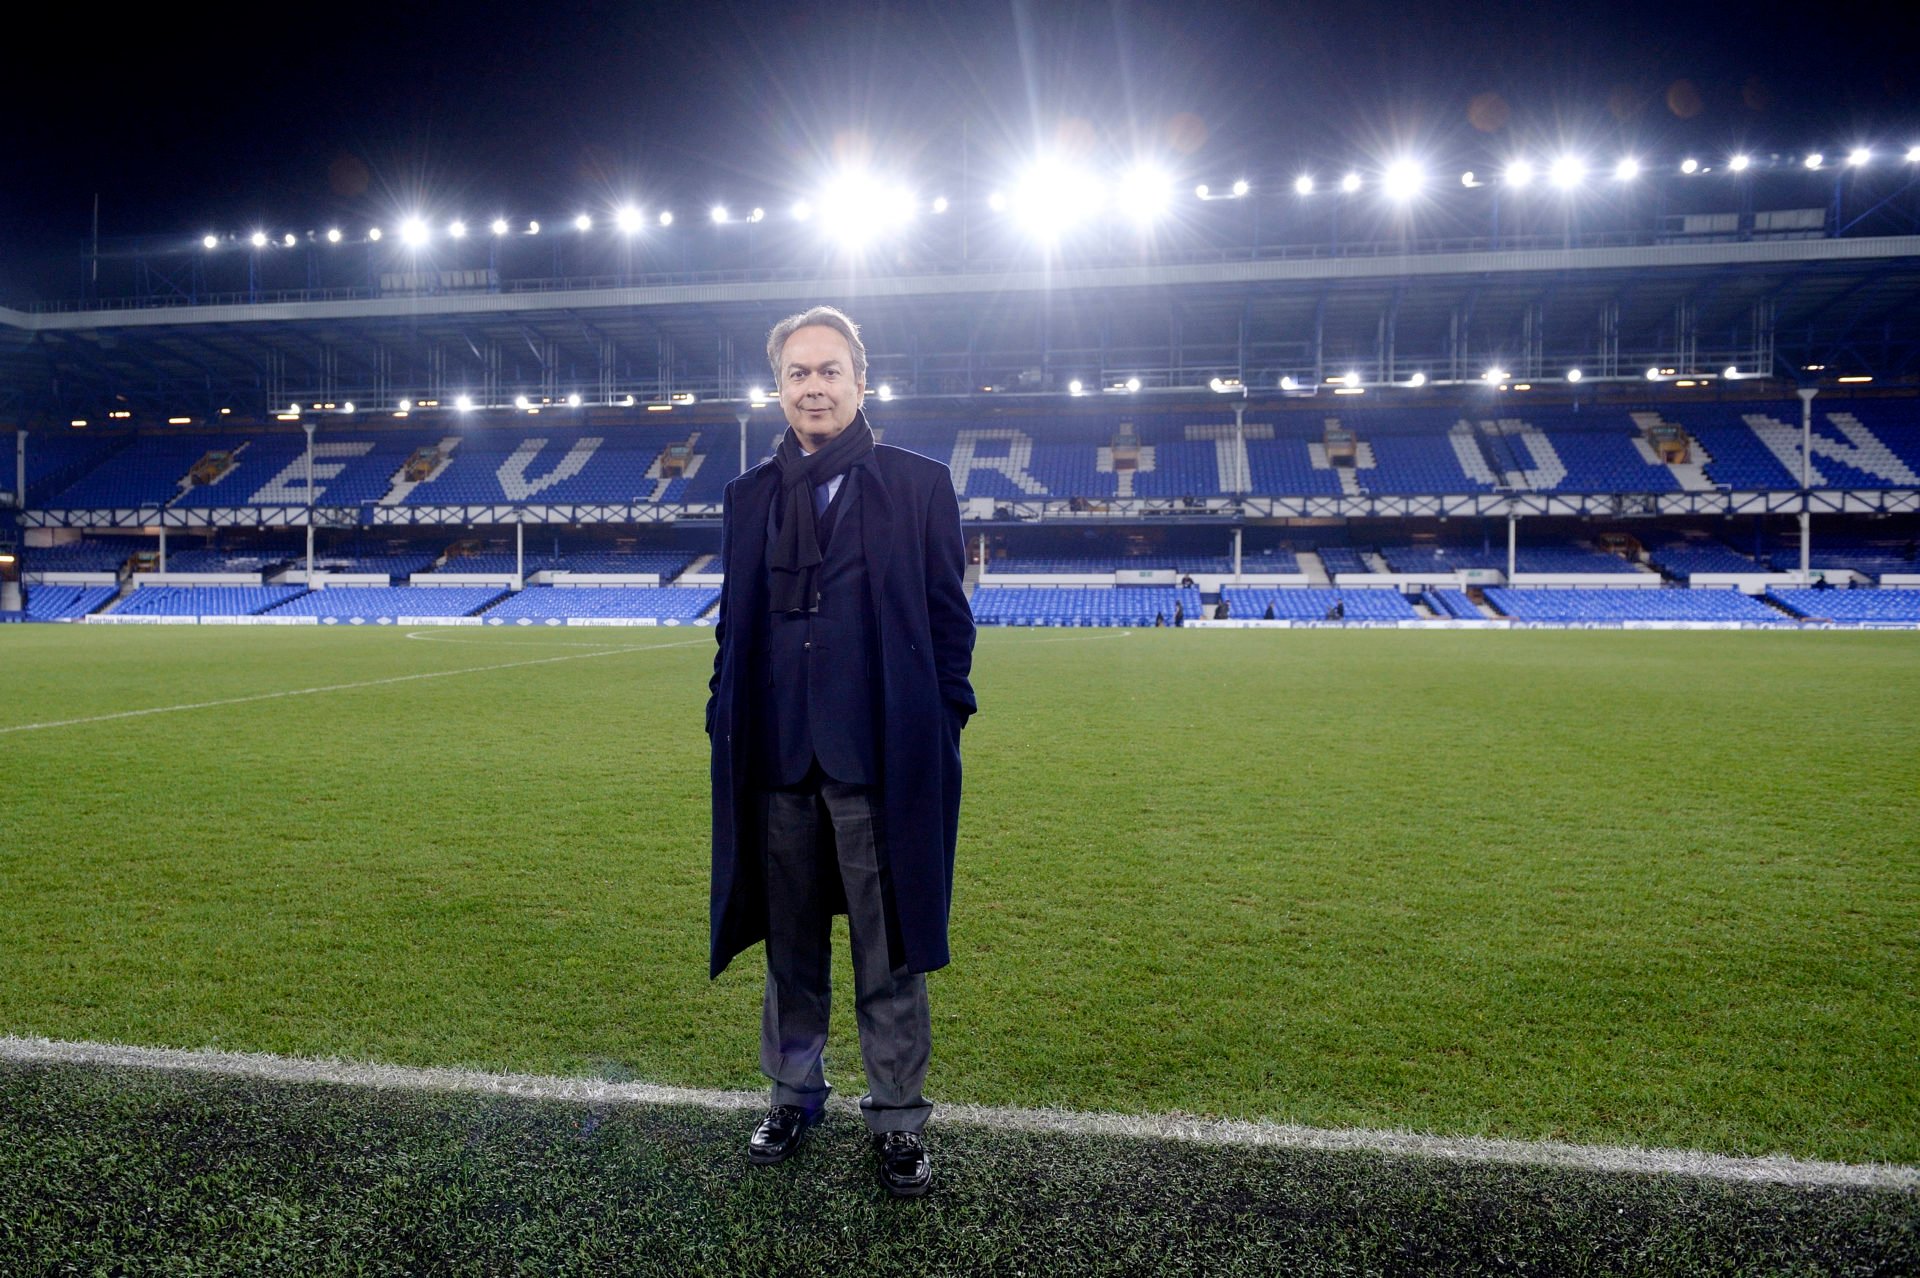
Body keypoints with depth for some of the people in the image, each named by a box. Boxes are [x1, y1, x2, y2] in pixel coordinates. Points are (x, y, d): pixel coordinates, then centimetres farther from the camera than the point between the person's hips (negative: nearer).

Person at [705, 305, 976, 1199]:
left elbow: (949, 618, 0)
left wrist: (943, 725, -6)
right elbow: (734, 627, 13)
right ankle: (795, 1094, 35)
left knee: (888, 956, 7)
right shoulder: (750, 497, 10)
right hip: (777, 762, 4)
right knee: (790, 945, 17)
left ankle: (898, 1118, 23)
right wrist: (726, 723, 6)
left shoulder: (918, 485, 1)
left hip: (881, 759, -3)